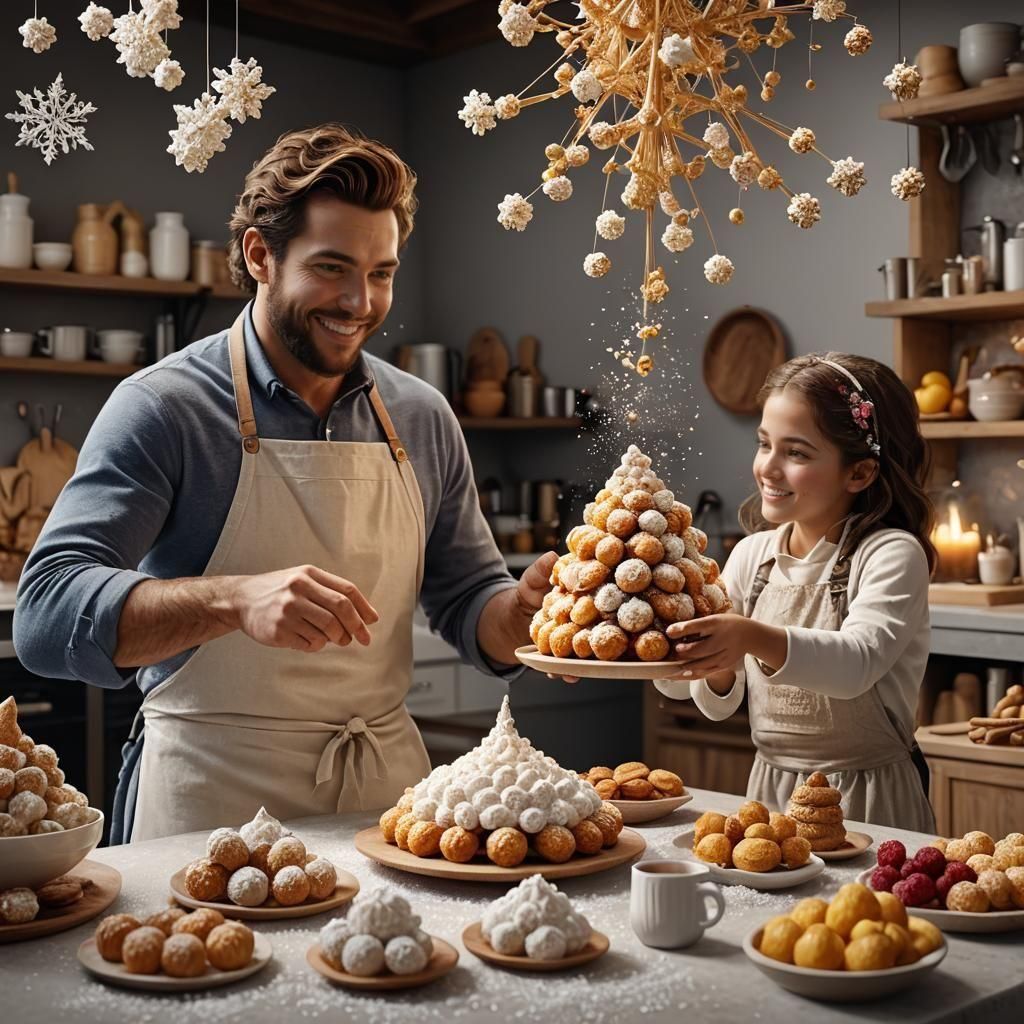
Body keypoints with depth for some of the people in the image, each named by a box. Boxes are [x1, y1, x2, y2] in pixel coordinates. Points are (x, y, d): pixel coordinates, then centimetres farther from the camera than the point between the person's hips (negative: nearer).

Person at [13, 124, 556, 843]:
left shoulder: (422, 419, 7)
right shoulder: (166, 407, -8)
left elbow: (469, 605, 13)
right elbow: (46, 612, -17)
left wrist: (528, 607, -9)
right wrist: (235, 600, -32)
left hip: (388, 785, 4)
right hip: (213, 798, -3)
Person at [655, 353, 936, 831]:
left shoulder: (892, 556, -8)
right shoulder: (752, 555, 5)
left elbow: (857, 661, -26)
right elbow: (718, 705, 5)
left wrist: (754, 638, -41)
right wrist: (719, 671, -16)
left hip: (868, 803, -4)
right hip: (770, 793, 4)